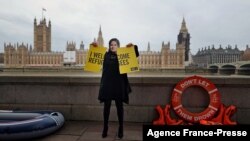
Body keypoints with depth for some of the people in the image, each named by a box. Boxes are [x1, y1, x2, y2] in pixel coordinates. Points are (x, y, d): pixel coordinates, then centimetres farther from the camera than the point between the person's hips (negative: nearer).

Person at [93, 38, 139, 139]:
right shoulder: (105, 55, 6)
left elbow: (136, 55, 0)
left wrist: (133, 46, -16)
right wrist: (94, 47, -1)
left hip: (119, 84, -1)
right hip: (107, 84, 1)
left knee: (119, 106, 8)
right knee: (107, 106, 7)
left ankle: (121, 128, 20)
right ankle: (105, 128, 21)